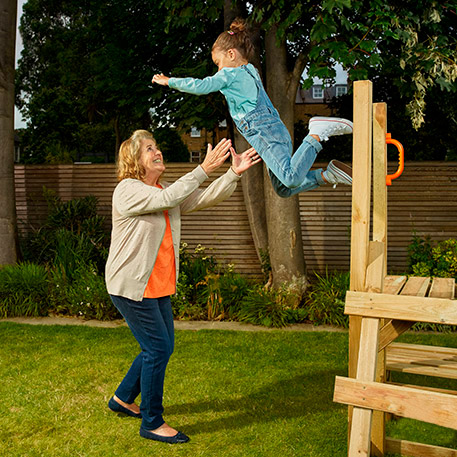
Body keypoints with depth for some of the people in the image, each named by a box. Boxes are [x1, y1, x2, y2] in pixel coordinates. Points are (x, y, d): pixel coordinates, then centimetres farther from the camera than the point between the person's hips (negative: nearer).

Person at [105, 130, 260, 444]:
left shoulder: (166, 190, 12)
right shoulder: (128, 190, -13)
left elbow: (206, 198, 2)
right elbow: (167, 199, -28)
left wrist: (235, 173, -11)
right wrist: (205, 169, -29)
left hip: (159, 286, 9)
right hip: (131, 286, -9)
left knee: (162, 347, 15)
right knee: (158, 348, -7)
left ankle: (123, 398, 36)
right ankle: (152, 423, 7)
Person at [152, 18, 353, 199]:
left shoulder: (230, 74, 0)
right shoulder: (251, 71, 26)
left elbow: (201, 86, -7)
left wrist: (169, 81, 4)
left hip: (264, 132, -9)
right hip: (276, 130, 9)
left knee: (291, 178, -25)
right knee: (283, 189, 12)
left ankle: (317, 134, -21)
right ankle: (328, 175, 3)